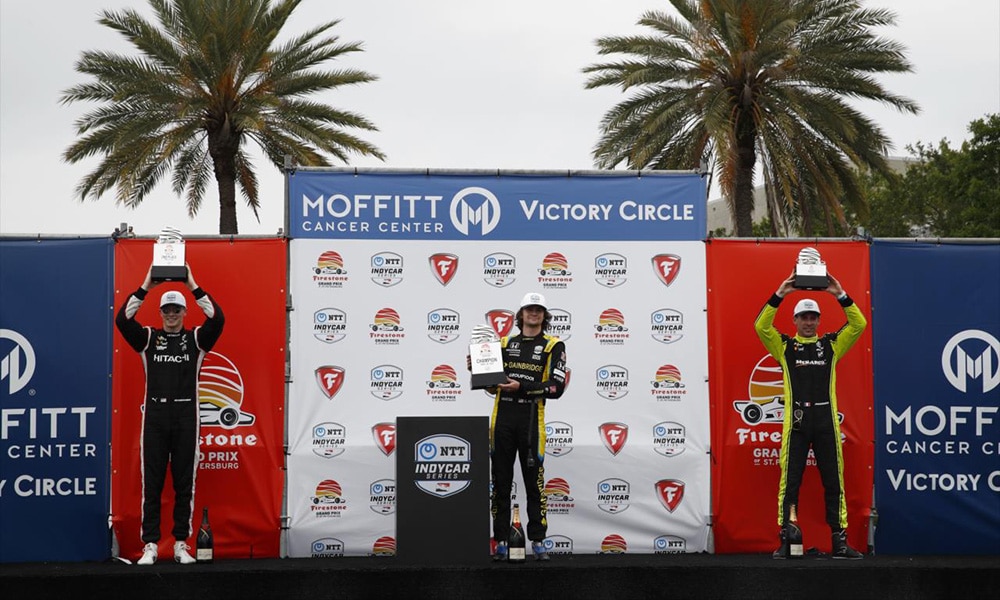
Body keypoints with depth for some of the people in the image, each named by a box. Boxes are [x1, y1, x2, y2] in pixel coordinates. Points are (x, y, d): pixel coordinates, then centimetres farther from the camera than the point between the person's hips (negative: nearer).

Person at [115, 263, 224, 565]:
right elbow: (122, 319, -8)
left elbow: (217, 319, -11)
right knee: (152, 483, 1)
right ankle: (150, 545, 5)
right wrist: (145, 286, -12)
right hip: (155, 414, 0)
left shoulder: (196, 339, 6)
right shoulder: (148, 338, 7)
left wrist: (193, 285, -13)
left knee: (184, 483, 3)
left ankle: (182, 544, 10)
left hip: (185, 415, 0)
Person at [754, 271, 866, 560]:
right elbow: (761, 325, -7)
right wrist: (779, 295, -15)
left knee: (834, 482, 4)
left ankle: (840, 541, 9)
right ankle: (785, 541, 4)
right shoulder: (784, 346, 8)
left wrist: (841, 295, -8)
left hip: (827, 422, 2)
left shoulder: (831, 345, 12)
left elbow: (859, 324, 3)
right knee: (790, 482, 0)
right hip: (795, 422, -2)